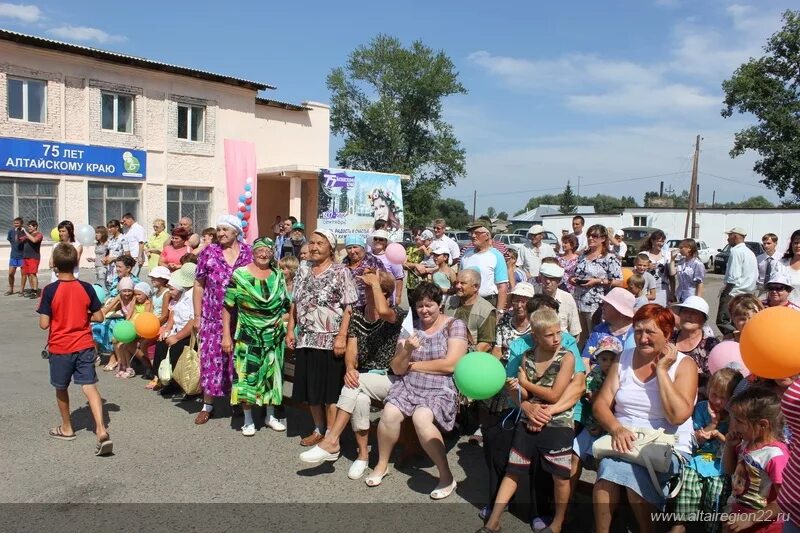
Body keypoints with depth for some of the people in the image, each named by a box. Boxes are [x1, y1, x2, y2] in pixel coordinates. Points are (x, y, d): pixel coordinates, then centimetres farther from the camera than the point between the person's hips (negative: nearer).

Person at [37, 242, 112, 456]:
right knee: (89, 386, -2)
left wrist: (57, 316, 6)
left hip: (59, 348, -2)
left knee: (61, 388, 18)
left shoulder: (50, 290, -12)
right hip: (84, 346, 2)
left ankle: (67, 428, 34)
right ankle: (101, 431, -18)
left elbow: (44, 324, -12)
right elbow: (99, 317, 1)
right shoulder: (86, 288, -3)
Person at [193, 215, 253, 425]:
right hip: (214, 318, 0)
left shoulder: (249, 253, 1)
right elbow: (199, 285, 4)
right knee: (212, 359, 4)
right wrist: (197, 316, 1)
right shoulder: (209, 253, 0)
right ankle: (207, 405, 18)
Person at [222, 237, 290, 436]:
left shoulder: (278, 276, 3)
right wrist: (226, 335, -9)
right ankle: (248, 420, 13)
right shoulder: (240, 275, -7)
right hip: (248, 335, -3)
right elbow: (227, 307, -6)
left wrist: (280, 319, 0)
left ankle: (271, 415, 26)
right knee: (247, 375, -1)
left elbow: (285, 304, 13)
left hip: (274, 335, 3)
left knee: (272, 374, 11)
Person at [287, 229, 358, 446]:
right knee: (310, 388, 13)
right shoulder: (303, 270, 10)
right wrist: (290, 330, 8)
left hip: (330, 340, -6)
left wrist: (342, 336, -18)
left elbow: (349, 307, -11)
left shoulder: (341, 271, -7)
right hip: (306, 339, 6)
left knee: (330, 390, 2)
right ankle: (319, 429, 29)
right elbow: (295, 303, 15)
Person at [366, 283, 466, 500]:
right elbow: (397, 369, 4)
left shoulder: (455, 325, -2)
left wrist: (414, 365, -4)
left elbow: (450, 365, -13)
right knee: (390, 413, -24)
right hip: (408, 385, 4)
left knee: (421, 418, -31)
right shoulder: (410, 327, 9)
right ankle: (382, 464, 3)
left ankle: (446, 476, -14)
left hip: (441, 389, -4)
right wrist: (406, 351, -17)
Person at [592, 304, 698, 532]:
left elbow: (678, 416, -16)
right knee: (609, 468, -28)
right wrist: (616, 428, -15)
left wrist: (661, 370, -14)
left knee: (623, 468, -30)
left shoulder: (684, 364, -2)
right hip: (624, 441, 3)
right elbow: (601, 404, 4)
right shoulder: (624, 359, 9)